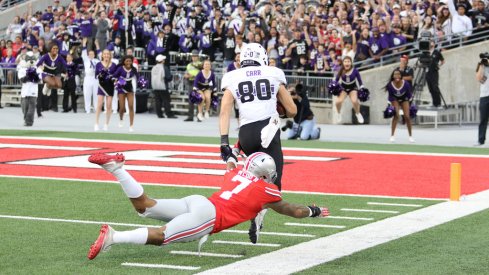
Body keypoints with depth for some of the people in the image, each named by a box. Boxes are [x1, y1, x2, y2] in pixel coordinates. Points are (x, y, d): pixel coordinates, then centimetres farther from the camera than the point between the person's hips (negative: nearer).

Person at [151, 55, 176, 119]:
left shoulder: (154, 68, 8)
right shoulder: (164, 68, -12)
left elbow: (152, 78, 14)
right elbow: (168, 77, -13)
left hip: (155, 87, 6)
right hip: (163, 87, -6)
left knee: (157, 101, 7)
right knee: (166, 100, -3)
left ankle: (159, 114, 7)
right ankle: (169, 114, -5)